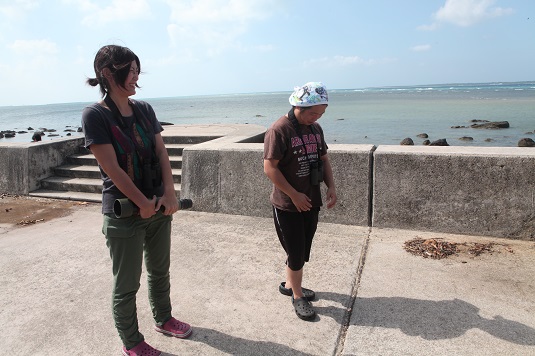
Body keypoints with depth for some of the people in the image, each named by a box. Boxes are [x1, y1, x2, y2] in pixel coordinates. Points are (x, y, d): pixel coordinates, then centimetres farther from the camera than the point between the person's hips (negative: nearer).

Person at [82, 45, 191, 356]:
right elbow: (112, 169, -17)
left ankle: (163, 319, 44)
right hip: (124, 212, -6)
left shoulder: (144, 109, 5)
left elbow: (162, 153, 2)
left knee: (160, 269, 21)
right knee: (126, 284, 10)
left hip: (159, 206, 6)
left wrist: (169, 193, -10)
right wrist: (144, 204, -15)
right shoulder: (95, 115, -13)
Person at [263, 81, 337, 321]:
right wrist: (294, 195, -19)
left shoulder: (315, 129, 6)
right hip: (287, 205, -7)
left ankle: (289, 285, 40)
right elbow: (270, 167, -20)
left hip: (311, 202, 7)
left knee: (303, 251, 18)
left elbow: (323, 158, 16)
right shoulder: (279, 130, -17)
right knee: (296, 254, 4)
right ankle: (298, 297, 24)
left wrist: (331, 186, 1)